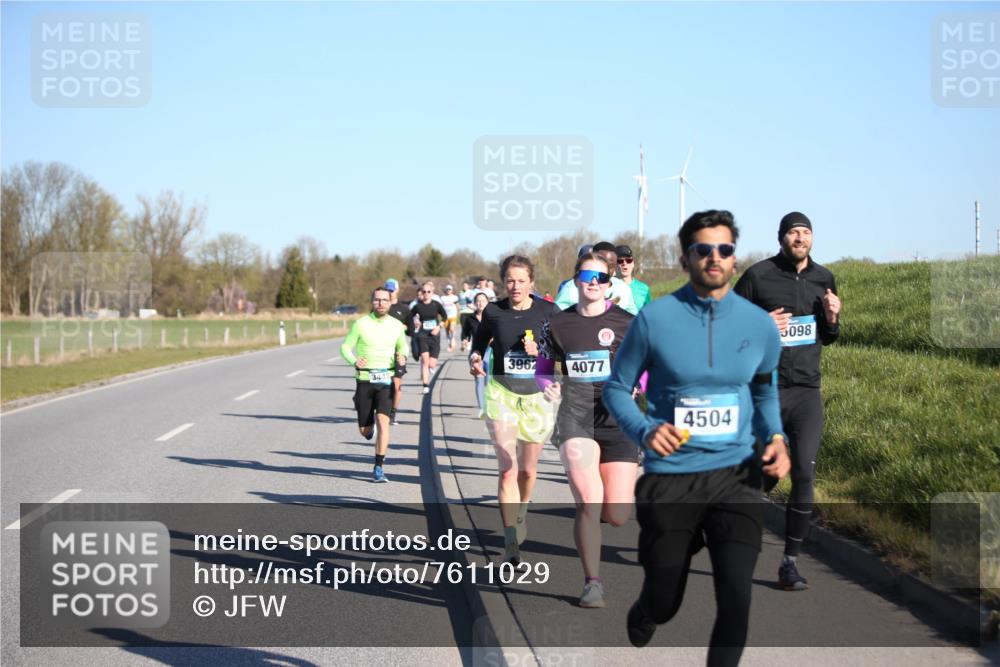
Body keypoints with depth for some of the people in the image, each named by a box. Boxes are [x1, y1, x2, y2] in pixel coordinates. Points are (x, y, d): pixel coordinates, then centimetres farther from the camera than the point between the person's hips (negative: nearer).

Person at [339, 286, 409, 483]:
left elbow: (403, 346, 21)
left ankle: (378, 468, -12)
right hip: (365, 380, 0)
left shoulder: (397, 325, 4)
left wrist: (402, 358, -2)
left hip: (386, 380, 0)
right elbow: (345, 347, 1)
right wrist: (355, 362, -19)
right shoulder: (361, 324, -3)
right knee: (364, 429, 4)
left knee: (382, 420, -17)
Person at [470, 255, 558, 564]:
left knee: (528, 469, 14)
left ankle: (520, 513, 47)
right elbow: (480, 339, 13)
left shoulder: (547, 311, -6)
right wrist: (475, 357, -8)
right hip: (501, 394, -1)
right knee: (508, 468, -13)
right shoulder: (493, 312, -3)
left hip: (538, 396, 1)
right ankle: (511, 543, -14)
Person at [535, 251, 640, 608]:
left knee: (617, 515, -3)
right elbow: (541, 369, 17)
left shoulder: (627, 323, 3)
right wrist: (548, 386, -4)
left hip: (618, 418, 1)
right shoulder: (557, 324, 7)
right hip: (575, 416, 0)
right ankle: (593, 582, -1)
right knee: (588, 501, -17)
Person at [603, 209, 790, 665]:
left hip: (735, 474, 1)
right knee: (663, 605, 11)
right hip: (669, 478, -1)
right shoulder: (655, 319, -8)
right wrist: (644, 431, -17)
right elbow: (616, 387, 2)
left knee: (736, 596, -17)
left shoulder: (759, 325, 0)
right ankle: (639, 626, 50)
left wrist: (775, 437, -3)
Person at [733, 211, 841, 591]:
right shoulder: (758, 276, -5)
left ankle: (790, 562, 0)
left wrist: (832, 319, -2)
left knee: (804, 473, -8)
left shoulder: (823, 279, 8)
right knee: (763, 476, 2)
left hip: (807, 392, 3)